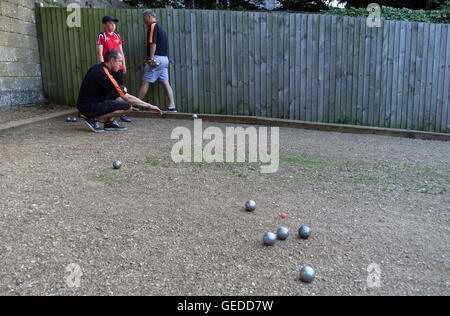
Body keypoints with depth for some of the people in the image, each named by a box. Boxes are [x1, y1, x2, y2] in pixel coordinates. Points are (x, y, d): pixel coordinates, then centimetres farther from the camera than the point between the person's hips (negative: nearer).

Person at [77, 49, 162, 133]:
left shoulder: (97, 67, 6)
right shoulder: (104, 75, -22)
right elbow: (127, 98, -20)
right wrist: (149, 106, -14)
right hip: (89, 108, -10)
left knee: (123, 89, 11)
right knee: (128, 107, -20)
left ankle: (110, 122, 6)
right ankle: (94, 119, -10)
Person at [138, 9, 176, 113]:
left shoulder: (153, 26, -7)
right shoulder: (160, 27, 22)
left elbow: (153, 44, -17)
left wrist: (151, 59, -17)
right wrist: (146, 59, 27)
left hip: (156, 58, -9)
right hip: (164, 59, 9)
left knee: (145, 82, -3)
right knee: (165, 82, 5)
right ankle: (172, 106, -1)